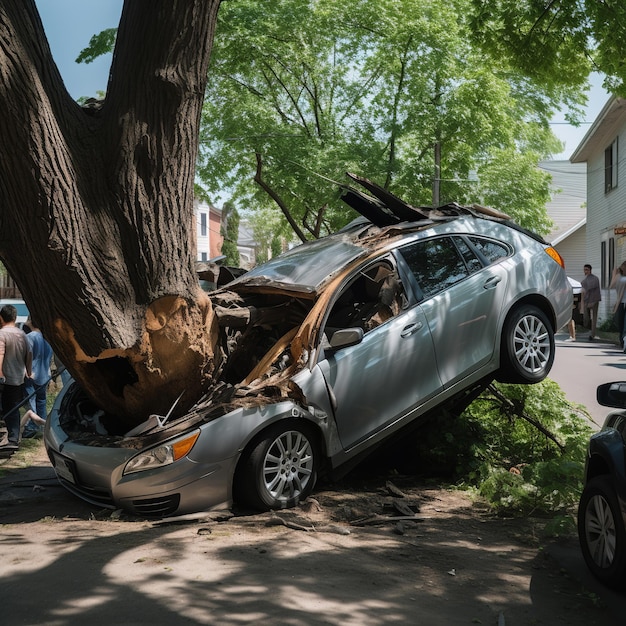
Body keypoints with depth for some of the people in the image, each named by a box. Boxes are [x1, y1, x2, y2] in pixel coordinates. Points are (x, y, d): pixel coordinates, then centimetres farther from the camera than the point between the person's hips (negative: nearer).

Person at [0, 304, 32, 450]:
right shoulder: (22, 333, 8)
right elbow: (29, 354, 12)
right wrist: (29, 371, 22)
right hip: (20, 377, 7)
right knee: (15, 409, 14)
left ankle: (13, 440, -3)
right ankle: (14, 438, 21)